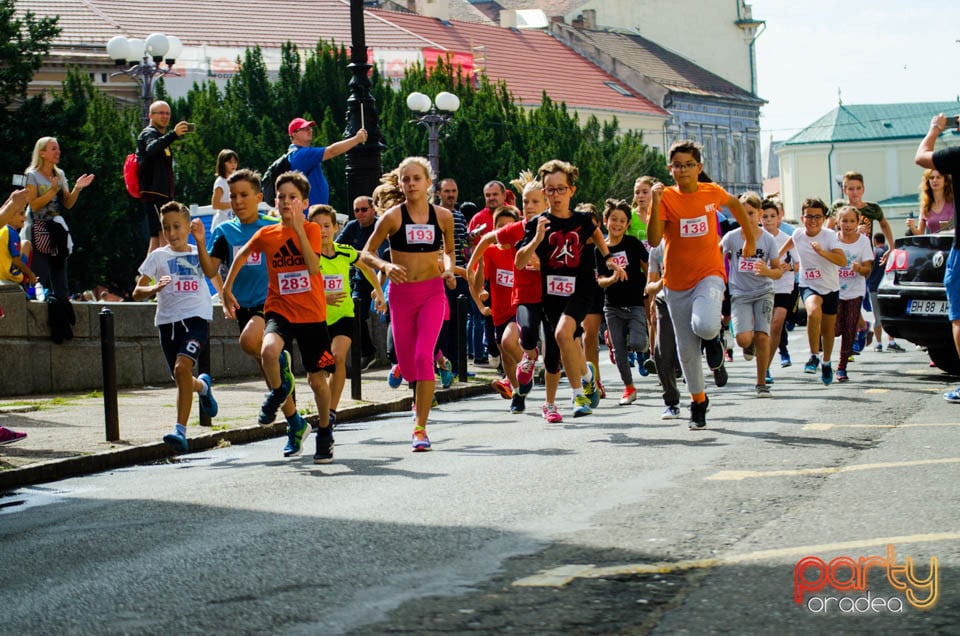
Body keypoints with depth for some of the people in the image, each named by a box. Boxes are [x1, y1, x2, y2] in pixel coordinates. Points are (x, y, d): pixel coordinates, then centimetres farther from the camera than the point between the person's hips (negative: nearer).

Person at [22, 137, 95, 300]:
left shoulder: (60, 175, 14)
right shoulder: (33, 176, -4)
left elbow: (68, 204, 11)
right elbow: (33, 205, -13)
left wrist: (77, 188, -3)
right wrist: (53, 191, -19)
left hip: (57, 230, 6)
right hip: (39, 231, -6)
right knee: (40, 279, -11)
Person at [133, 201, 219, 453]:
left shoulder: (198, 253, 7)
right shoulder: (158, 256, 7)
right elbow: (137, 292, 4)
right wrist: (154, 289, -17)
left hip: (196, 317, -3)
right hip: (168, 321, 3)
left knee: (182, 368, -24)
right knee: (182, 380, 10)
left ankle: (180, 430, -25)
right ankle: (203, 385, 49)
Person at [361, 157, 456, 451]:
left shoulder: (443, 216, 1)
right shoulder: (393, 217, -5)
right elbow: (366, 253, -1)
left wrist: (449, 268, -2)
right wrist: (385, 265, -20)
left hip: (432, 292, -1)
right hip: (401, 293, 1)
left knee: (424, 356, -18)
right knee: (408, 365, 5)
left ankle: (420, 428, -15)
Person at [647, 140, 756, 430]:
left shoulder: (712, 193, -2)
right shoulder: (666, 197, -8)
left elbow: (734, 203, 23)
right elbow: (654, 240, -21)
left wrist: (750, 235, 28)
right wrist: (656, 203, -29)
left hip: (709, 274, -1)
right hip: (677, 282, 1)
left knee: (704, 326, -30)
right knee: (686, 349, 7)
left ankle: (714, 341, 7)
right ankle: (698, 402, 26)